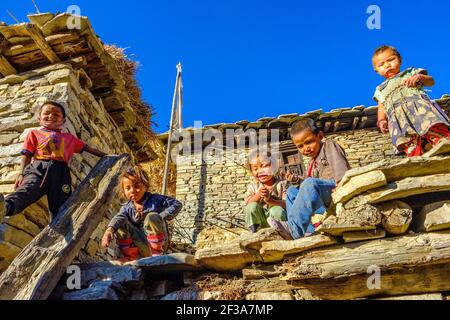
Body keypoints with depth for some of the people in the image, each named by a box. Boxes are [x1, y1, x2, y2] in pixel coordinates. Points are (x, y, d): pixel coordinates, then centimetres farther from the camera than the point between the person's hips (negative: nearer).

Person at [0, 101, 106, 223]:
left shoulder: (69, 137, 34)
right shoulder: (34, 133, 26)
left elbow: (87, 148, 37)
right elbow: (27, 155, 16)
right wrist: (22, 174, 1)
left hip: (60, 171, 3)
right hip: (38, 167, -3)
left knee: (59, 207, -13)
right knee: (28, 189, -36)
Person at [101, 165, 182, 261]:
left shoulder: (155, 199, -2)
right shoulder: (127, 208, 5)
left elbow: (177, 204, -6)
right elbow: (118, 217, -17)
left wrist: (161, 217, -17)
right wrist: (109, 230, -38)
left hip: (158, 242, -3)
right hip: (142, 248, 3)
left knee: (152, 217, -29)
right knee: (121, 225, -12)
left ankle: (157, 253, -18)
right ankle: (130, 256, -5)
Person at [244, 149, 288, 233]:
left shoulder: (282, 184, -4)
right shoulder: (253, 186, 4)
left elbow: (286, 204, -16)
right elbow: (247, 203, -6)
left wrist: (269, 200, -32)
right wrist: (258, 195, -24)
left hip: (276, 217, -2)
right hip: (260, 219, 2)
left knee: (277, 210, -33)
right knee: (252, 206, -26)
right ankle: (253, 230, -10)